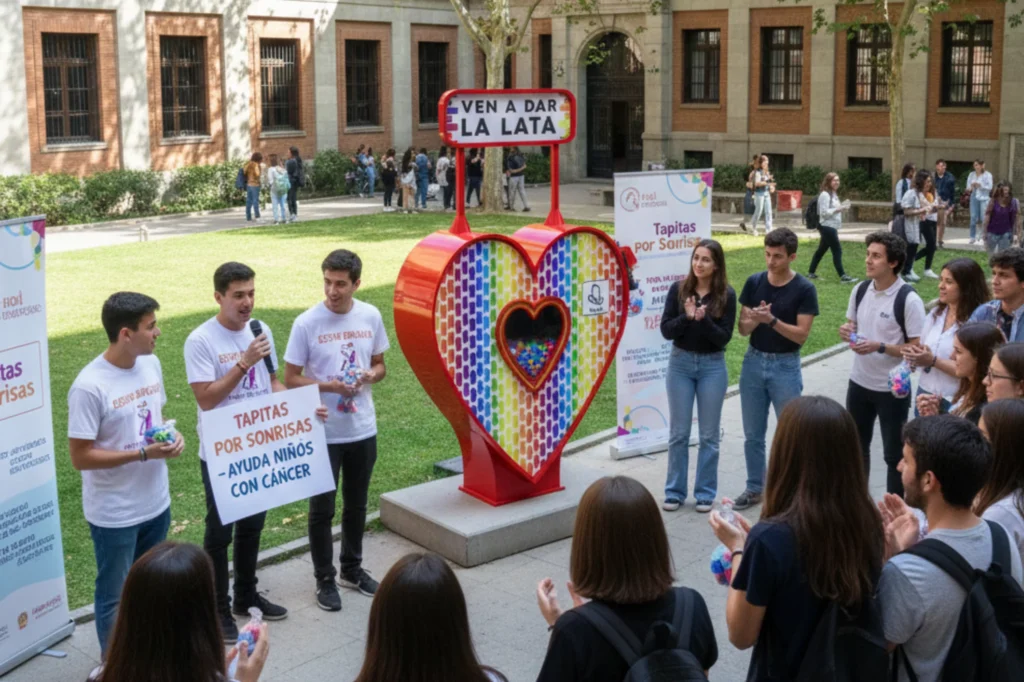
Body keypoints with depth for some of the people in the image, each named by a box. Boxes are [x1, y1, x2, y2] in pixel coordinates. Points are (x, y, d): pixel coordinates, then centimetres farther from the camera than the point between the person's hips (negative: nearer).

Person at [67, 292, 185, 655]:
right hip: (114, 515, -7)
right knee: (115, 597, 10)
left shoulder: (151, 364, -1)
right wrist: (142, 454, -24)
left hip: (156, 504, 7)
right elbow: (80, 457, -21)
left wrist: (171, 436, -7)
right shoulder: (90, 386, -24)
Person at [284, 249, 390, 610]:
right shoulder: (307, 323, -13)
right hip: (323, 434, -4)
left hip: (363, 430, 4)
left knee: (356, 505, 18)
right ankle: (325, 579, 22)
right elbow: (291, 379, -8)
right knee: (322, 509, 7)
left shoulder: (371, 317, -2)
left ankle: (352, 569, 36)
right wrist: (328, 386, -23)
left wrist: (371, 375, -13)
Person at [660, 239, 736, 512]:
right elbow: (665, 330, -7)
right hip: (680, 363, 1)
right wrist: (687, 317, -23)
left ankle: (705, 493, 17)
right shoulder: (678, 289, -4)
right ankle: (674, 491, 17)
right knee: (678, 432, 7)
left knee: (709, 434, 7)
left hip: (712, 366, -1)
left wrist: (703, 319, -26)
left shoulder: (726, 295, -7)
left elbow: (724, 338, -11)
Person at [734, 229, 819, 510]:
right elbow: (743, 328, 2)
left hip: (785, 366, -3)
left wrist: (772, 320, -25)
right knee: (753, 434, 11)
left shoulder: (804, 289, -9)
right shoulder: (754, 282, 1)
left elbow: (801, 335, -13)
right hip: (753, 362, 4)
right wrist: (754, 320, -20)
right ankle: (755, 488, 23)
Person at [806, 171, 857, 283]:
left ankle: (811, 273, 22)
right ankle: (843, 276, -12)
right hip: (827, 227, -10)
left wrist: (842, 208, 8)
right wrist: (838, 209, -23)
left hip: (831, 227, 10)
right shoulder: (825, 195, -14)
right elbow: (824, 212, -20)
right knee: (837, 250, -12)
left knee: (821, 250, 15)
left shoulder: (834, 194, 17)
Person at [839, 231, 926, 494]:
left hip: (892, 389, -6)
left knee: (894, 454, 6)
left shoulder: (908, 300, -19)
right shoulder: (860, 290, 0)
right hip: (859, 383, 6)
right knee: (856, 447, 20)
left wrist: (879, 347, -27)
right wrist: (846, 332, -9)